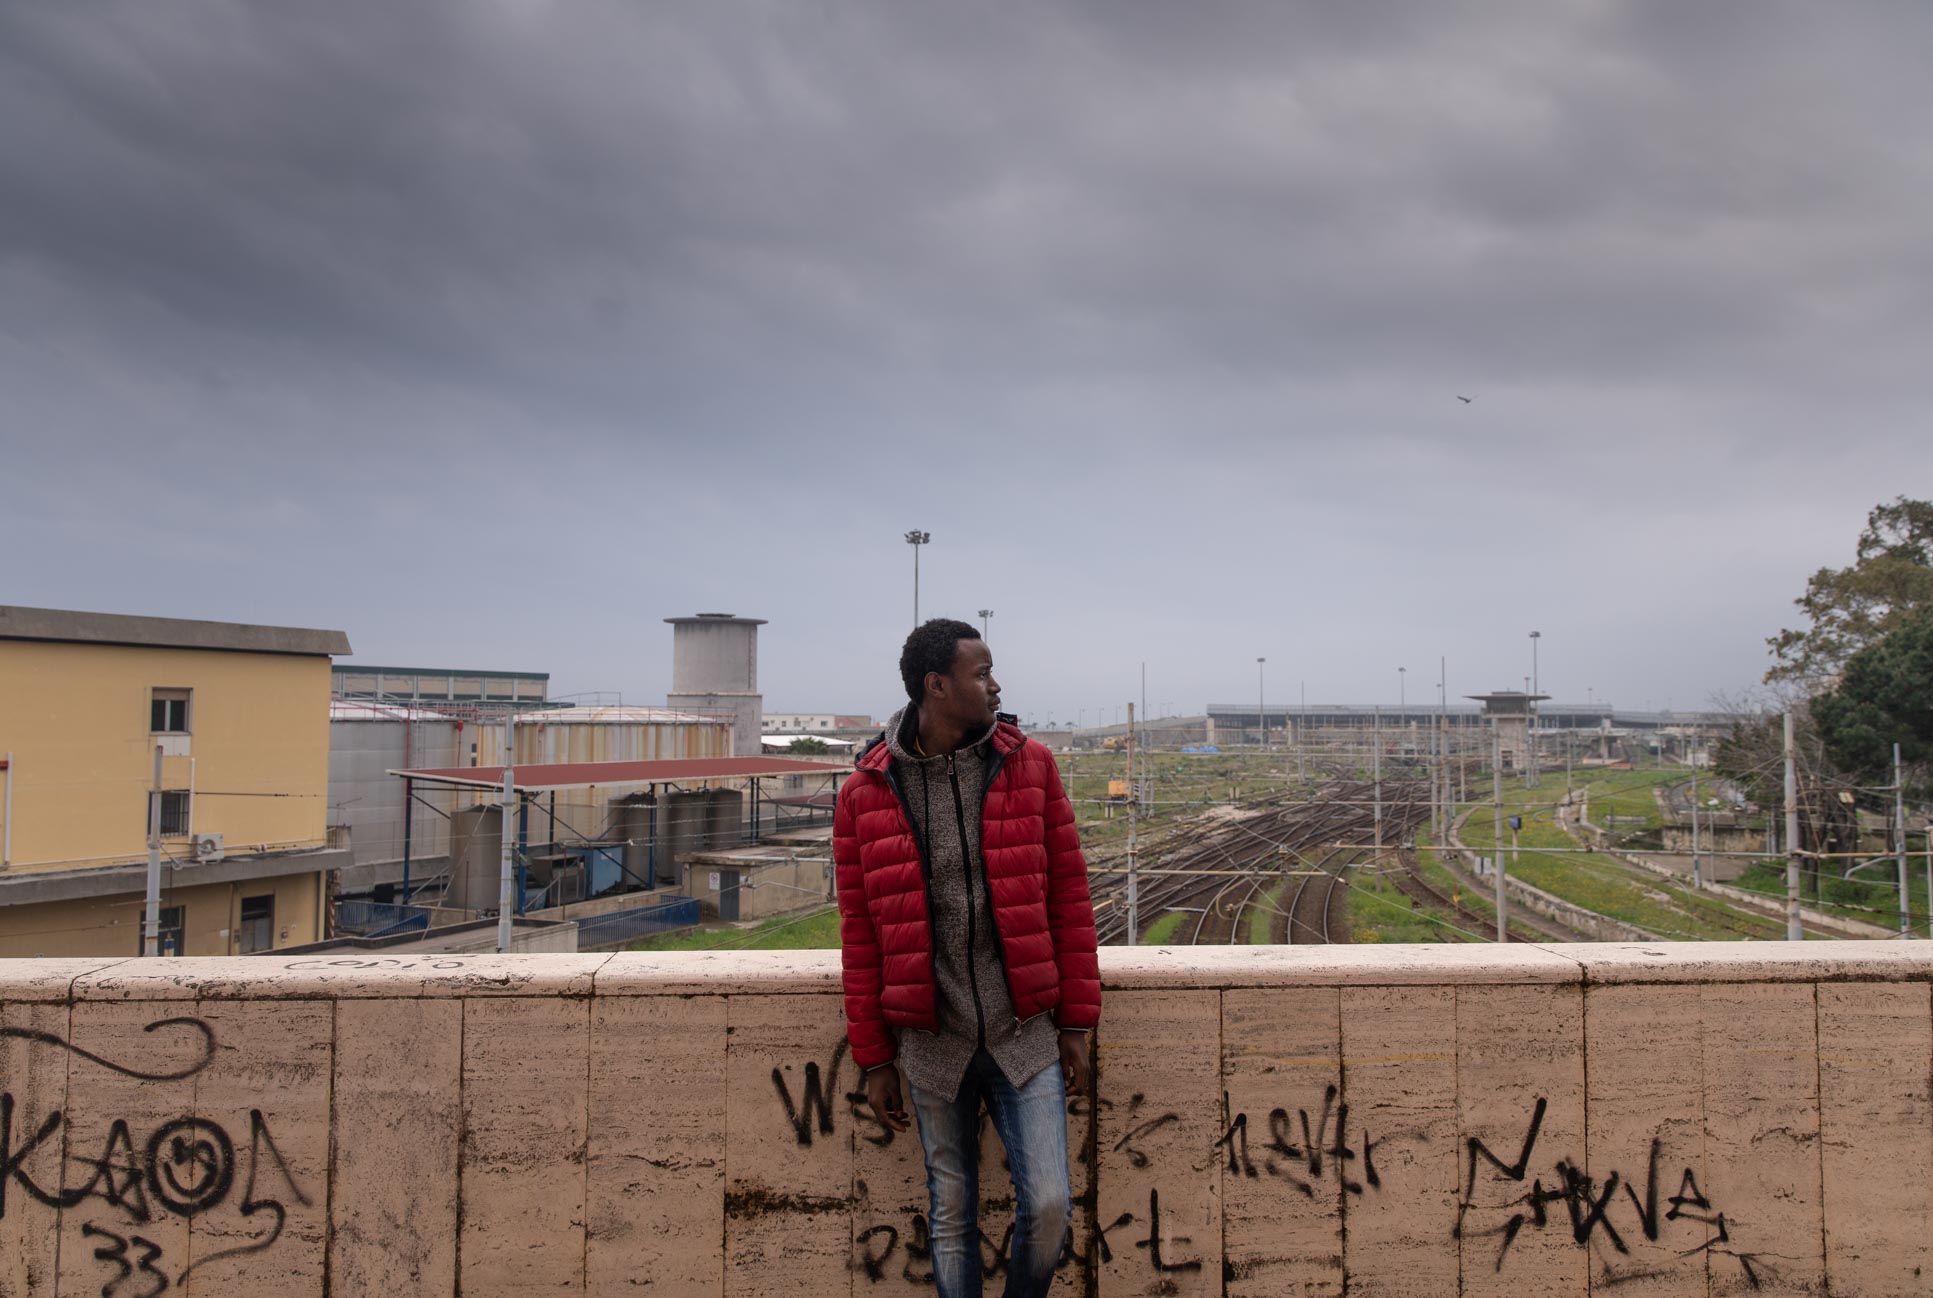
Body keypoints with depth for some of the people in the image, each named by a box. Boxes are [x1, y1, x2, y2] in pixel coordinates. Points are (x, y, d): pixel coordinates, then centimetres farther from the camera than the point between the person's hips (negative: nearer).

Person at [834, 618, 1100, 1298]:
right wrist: (874, 1059, 3)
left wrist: (1077, 1021, 2)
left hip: (1027, 1035, 0)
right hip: (933, 1044, 0)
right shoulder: (865, 793, -2)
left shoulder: (1030, 765, 0)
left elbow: (1068, 896, 3)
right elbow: (861, 933, 2)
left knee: (1048, 1206, -2)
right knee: (952, 1217, 11)